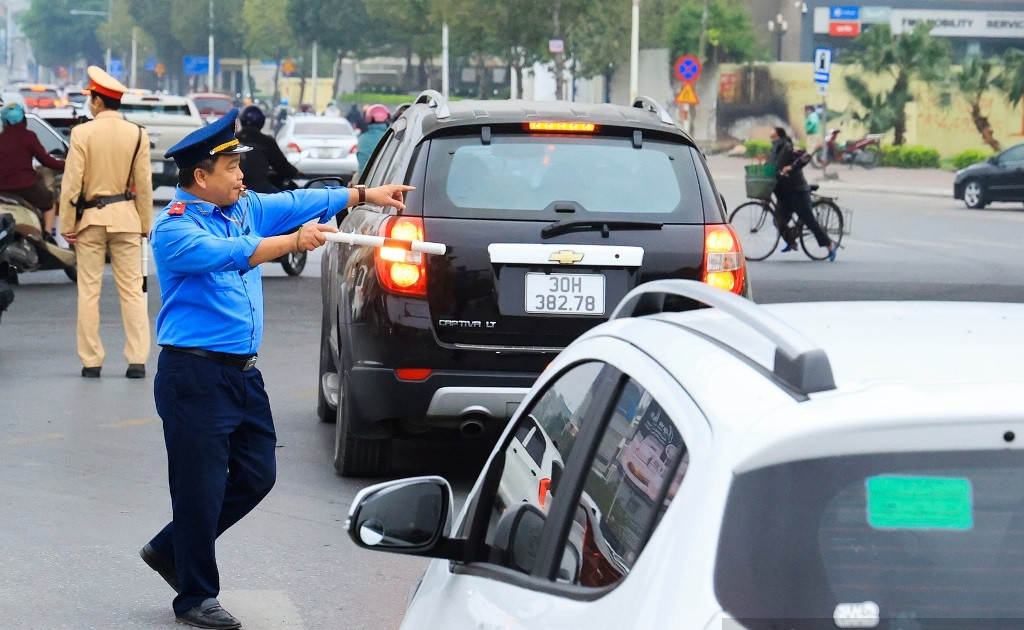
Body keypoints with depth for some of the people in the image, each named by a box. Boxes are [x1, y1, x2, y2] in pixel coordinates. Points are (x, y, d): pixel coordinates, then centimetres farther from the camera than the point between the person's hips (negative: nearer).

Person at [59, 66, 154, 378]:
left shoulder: (82, 133, -9)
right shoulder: (137, 134, -2)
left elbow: (71, 183, -9)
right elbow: (144, 185, 1)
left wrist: (67, 225, -2)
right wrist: (145, 224, 10)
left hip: (91, 218, -2)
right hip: (126, 218, 2)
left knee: (89, 291, 5)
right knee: (132, 290, 4)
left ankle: (91, 362, 6)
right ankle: (137, 360, 0)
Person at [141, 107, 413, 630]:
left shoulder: (245, 209, 11)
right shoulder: (174, 228, -14)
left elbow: (299, 203, 17)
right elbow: (228, 254, -29)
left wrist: (364, 194, 11)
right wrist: (293, 241, -35)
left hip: (243, 371, 9)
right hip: (195, 375, -9)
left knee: (256, 474, 13)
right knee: (200, 487, -3)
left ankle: (169, 549, 28)